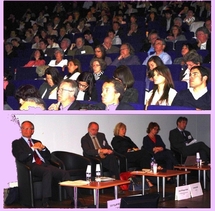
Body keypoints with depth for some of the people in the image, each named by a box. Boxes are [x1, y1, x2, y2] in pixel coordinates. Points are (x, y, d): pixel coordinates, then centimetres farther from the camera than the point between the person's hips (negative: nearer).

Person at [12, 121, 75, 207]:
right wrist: (32, 148, -7)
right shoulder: (17, 143, 15)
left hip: (45, 164, 5)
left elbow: (48, 157, 23)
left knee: (65, 173, -21)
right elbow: (20, 157, -4)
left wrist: (43, 148, 5)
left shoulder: (37, 142, 29)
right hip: (32, 166, -5)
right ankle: (45, 202, -38)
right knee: (48, 171, -38)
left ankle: (73, 199, -22)